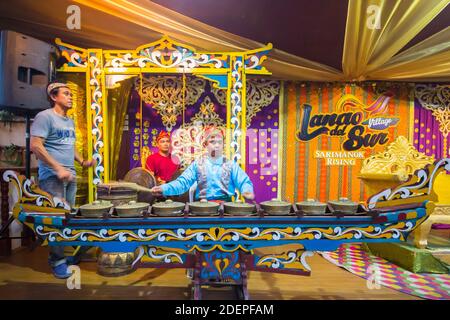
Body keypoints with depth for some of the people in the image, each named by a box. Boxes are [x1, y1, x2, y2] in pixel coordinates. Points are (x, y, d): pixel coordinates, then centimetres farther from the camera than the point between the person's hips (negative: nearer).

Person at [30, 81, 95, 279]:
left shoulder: (70, 121, 18)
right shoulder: (45, 117, -8)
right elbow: (35, 146, -16)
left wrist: (82, 161, 9)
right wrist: (58, 168, -20)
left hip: (69, 176, 8)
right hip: (52, 177, -8)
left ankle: (61, 253, 25)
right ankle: (57, 261, 5)